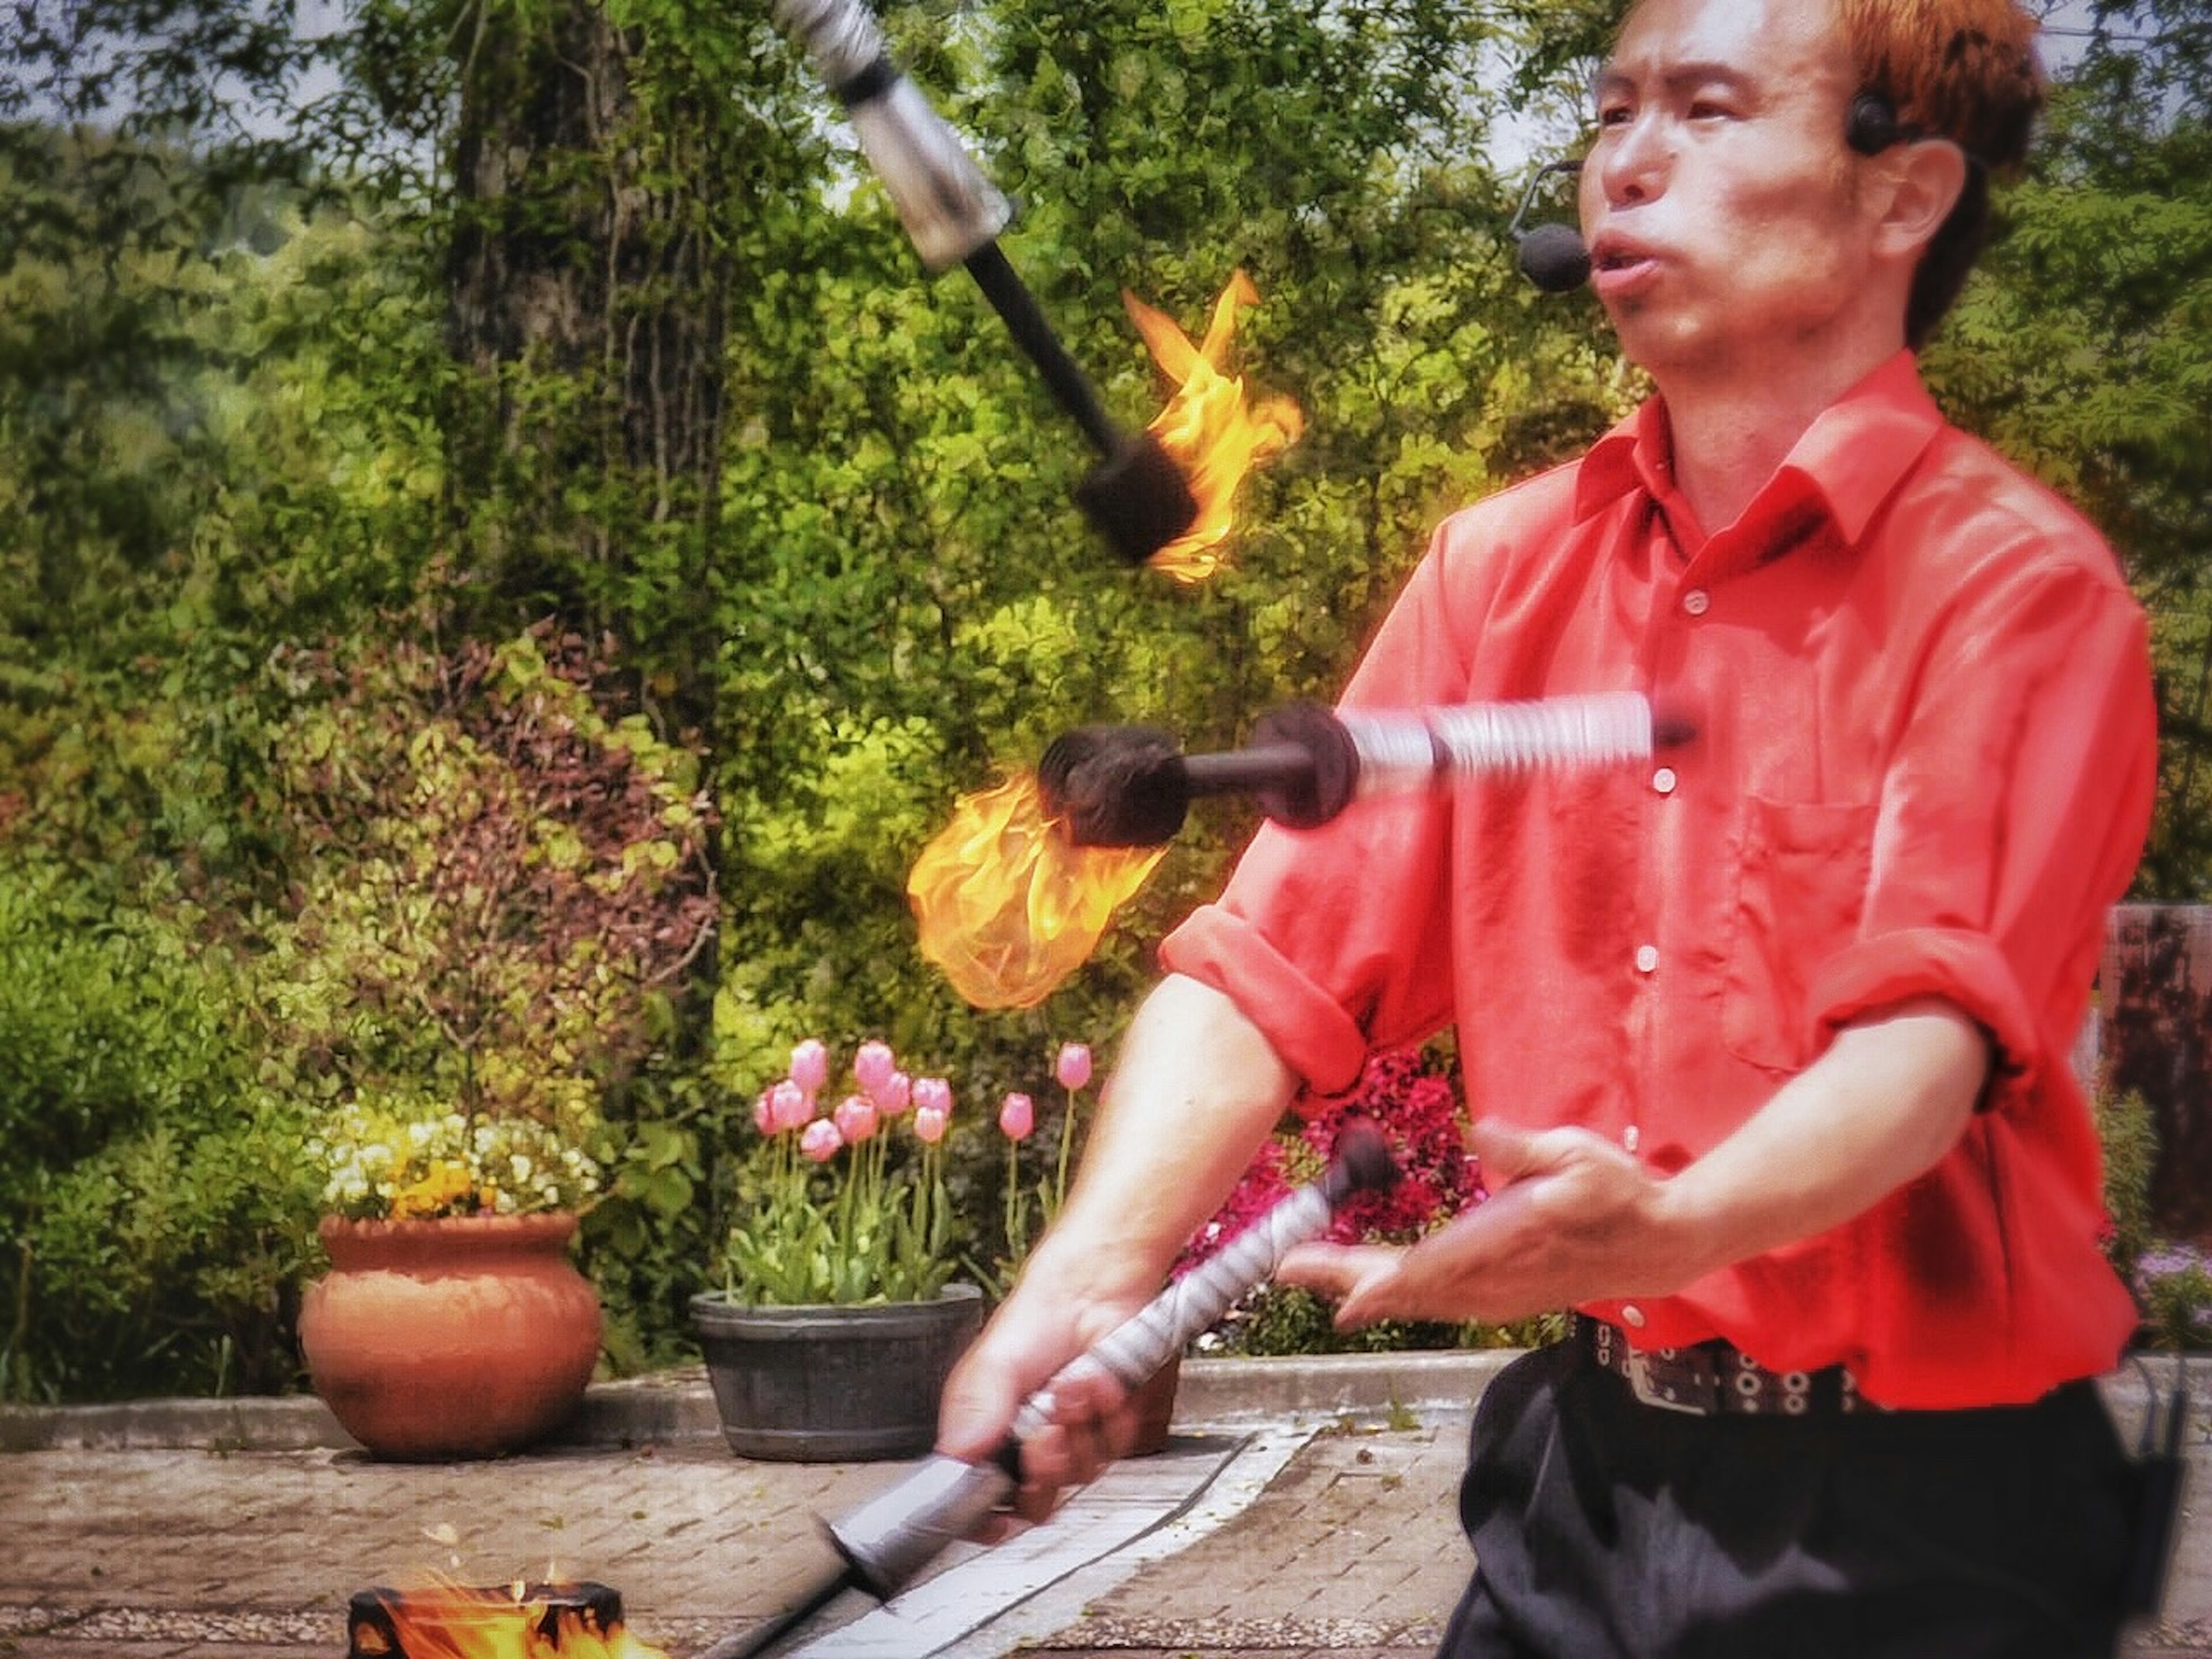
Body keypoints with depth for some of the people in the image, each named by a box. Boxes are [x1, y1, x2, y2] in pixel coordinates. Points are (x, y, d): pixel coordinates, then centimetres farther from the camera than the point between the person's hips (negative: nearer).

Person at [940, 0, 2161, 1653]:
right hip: (1584, 1471, 5)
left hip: (1914, 1518, -5)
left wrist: (1678, 1231, -43)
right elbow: (1278, 966, -1)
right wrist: (1095, 1274, -18)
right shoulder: (1499, 569, 6)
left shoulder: (2014, 585, -11)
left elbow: (1930, 1034, -23)